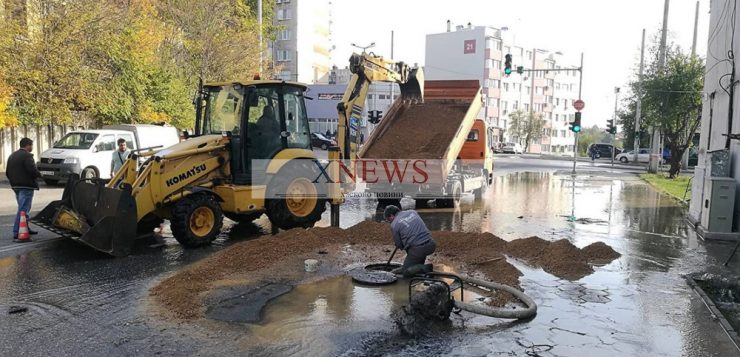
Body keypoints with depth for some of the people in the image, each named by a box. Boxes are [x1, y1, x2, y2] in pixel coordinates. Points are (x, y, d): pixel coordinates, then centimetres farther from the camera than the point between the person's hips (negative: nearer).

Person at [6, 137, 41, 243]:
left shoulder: (12, 156, 16)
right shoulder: (27, 155, -12)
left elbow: (8, 172, 16)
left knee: (23, 208, 21)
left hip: (16, 186, 10)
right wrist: (39, 175, -5)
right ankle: (16, 234, -14)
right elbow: (32, 169, -23)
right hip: (26, 186, -10)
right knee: (23, 210, -10)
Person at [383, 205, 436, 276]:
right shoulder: (412, 212, 15)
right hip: (431, 245, 6)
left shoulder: (394, 225, 0)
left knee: (406, 271, 10)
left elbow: (399, 245, 5)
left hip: (417, 248, -6)